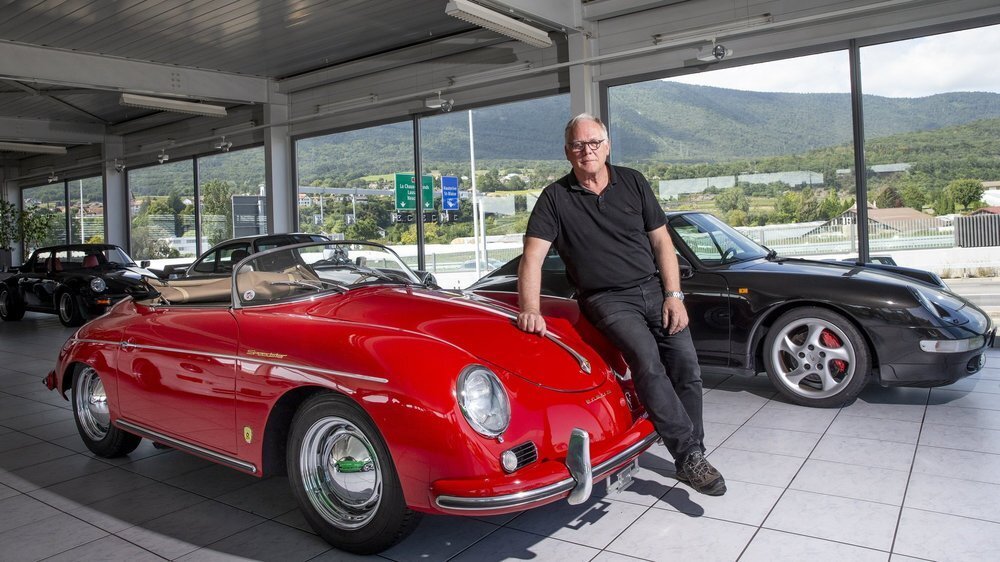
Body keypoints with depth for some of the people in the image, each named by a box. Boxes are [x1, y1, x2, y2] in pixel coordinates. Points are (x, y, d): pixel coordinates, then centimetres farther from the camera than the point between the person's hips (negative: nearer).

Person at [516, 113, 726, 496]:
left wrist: (674, 295, -2)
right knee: (647, 360, -27)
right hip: (607, 299, -3)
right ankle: (689, 454, -17)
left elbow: (661, 241, 8)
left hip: (655, 289, 4)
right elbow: (532, 256, -10)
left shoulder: (633, 183, 8)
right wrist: (530, 310, -25)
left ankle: (691, 460, 14)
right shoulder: (555, 198, -1)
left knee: (686, 370, -4)